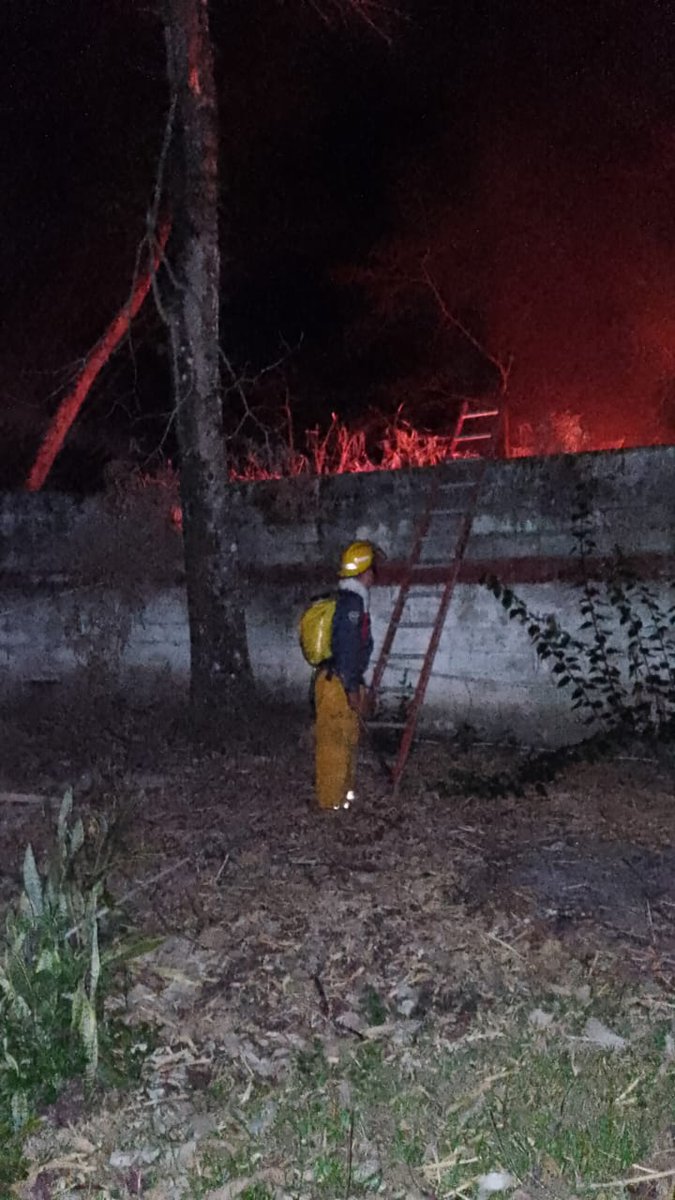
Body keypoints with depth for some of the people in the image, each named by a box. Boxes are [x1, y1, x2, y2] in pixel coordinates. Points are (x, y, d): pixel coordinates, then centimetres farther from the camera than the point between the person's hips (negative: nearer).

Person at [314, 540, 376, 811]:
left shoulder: (351, 600, 14)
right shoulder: (352, 602, -18)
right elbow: (347, 648, -22)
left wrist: (358, 686, 24)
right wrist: (352, 688, -19)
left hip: (343, 681, 10)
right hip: (337, 683, -10)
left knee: (346, 739, 17)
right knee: (335, 741, -2)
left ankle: (343, 793, 28)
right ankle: (332, 800, 5)